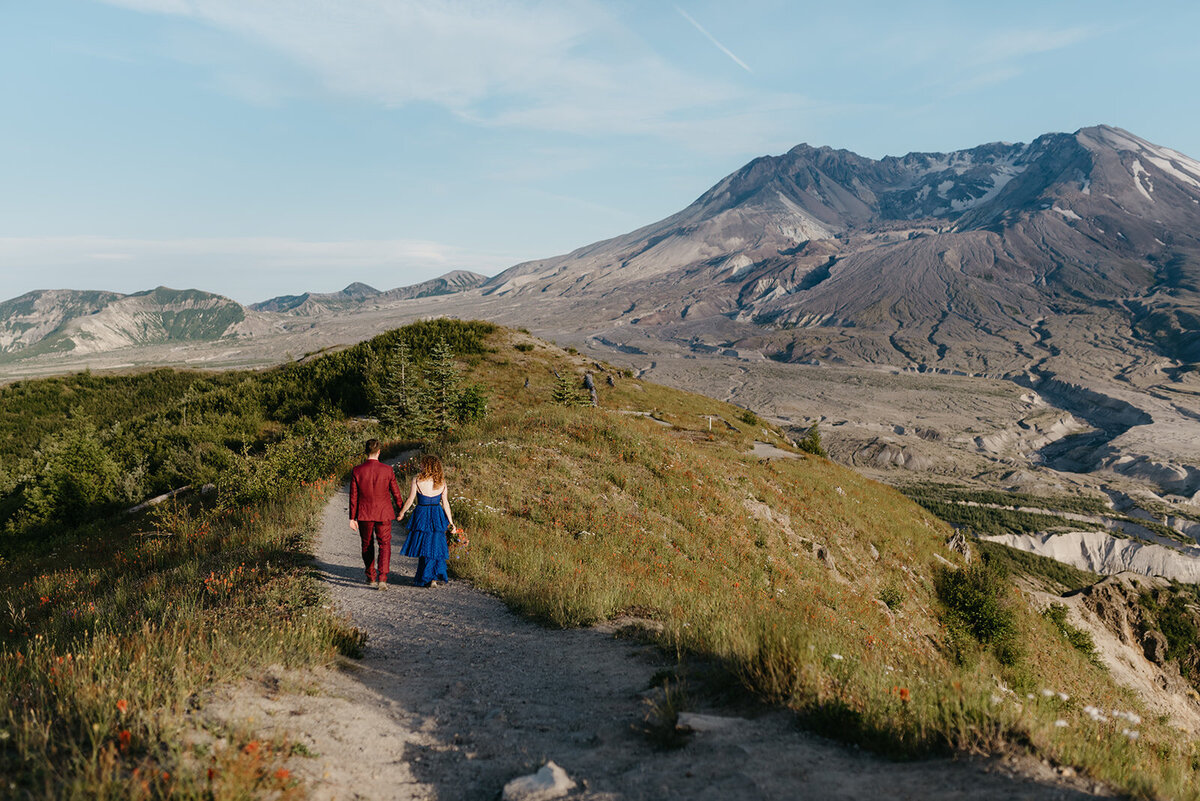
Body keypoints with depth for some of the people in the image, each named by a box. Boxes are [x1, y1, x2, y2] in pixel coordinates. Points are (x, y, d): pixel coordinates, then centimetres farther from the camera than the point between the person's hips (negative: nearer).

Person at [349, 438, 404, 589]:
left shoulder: (357, 471, -7)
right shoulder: (387, 470, -9)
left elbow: (353, 496, -4)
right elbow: (396, 492, -2)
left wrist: (352, 518, 3)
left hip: (364, 515, 1)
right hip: (383, 514, -1)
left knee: (367, 545, 18)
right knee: (384, 545, 6)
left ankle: (371, 577, 31)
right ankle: (382, 578, -8)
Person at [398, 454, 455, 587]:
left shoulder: (417, 480, -10)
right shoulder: (441, 482, 0)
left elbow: (410, 500, -5)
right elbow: (445, 503, 1)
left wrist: (402, 513, 10)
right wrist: (450, 521, 6)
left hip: (422, 515, -3)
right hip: (437, 516, 3)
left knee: (423, 547, 8)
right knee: (436, 545, 10)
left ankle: (427, 578, 12)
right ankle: (436, 576, 6)